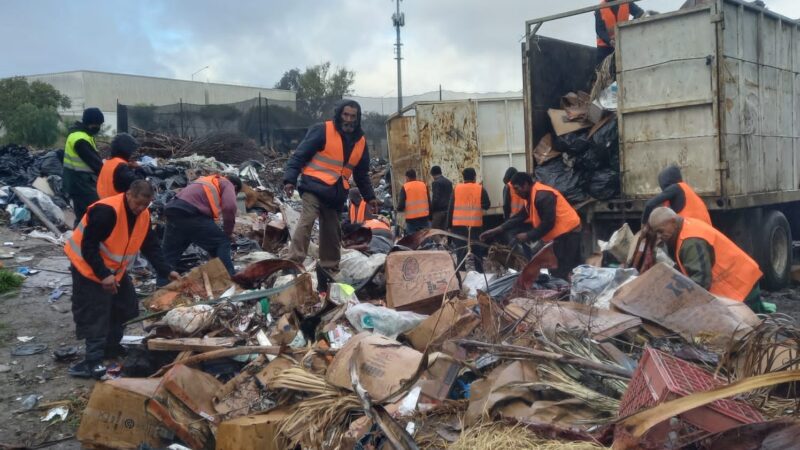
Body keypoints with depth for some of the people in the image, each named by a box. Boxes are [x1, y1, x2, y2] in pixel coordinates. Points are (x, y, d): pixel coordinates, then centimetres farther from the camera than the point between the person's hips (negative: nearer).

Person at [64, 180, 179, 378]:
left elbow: (151, 246, 0)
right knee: (95, 315, -10)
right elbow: (88, 246, -28)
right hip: (89, 267, -8)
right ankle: (93, 361, -6)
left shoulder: (143, 215, -5)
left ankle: (111, 347, 27)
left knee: (126, 308, 11)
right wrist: (103, 275, -29)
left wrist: (166, 271, -9)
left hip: (115, 268, 8)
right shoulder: (105, 211, -30)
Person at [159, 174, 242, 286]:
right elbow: (229, 207, -6)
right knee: (222, 243, 5)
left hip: (172, 209, 8)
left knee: (169, 254, 17)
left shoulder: (208, 181, 37)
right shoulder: (227, 184, 14)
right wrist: (228, 232, 5)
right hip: (190, 212, -8)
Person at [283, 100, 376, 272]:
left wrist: (369, 196, 20)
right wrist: (290, 179, -19)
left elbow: (362, 174, 24)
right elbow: (299, 155, -8)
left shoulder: (360, 141, 13)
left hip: (336, 193, 6)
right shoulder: (322, 130, -5)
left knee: (332, 231, 10)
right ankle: (294, 262, -23)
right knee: (307, 221, -21)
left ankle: (330, 268, 21)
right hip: (314, 186, -6)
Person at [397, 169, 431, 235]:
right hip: (424, 218, 3)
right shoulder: (424, 185, 6)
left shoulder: (405, 187, -4)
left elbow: (400, 207, -8)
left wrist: (399, 208, 14)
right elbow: (429, 203, 7)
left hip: (411, 220, -3)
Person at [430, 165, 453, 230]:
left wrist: (431, 212, -9)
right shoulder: (449, 182, 13)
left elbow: (435, 198, -15)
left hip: (438, 211, -7)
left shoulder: (436, 183, -10)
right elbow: (451, 197, 13)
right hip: (447, 210, 8)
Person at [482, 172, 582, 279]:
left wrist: (528, 236, -16)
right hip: (562, 234, 11)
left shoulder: (543, 196, -20)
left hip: (567, 233, -11)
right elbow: (520, 217, 12)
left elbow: (548, 223, -24)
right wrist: (497, 230, 6)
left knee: (562, 273, -10)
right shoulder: (533, 197, 14)